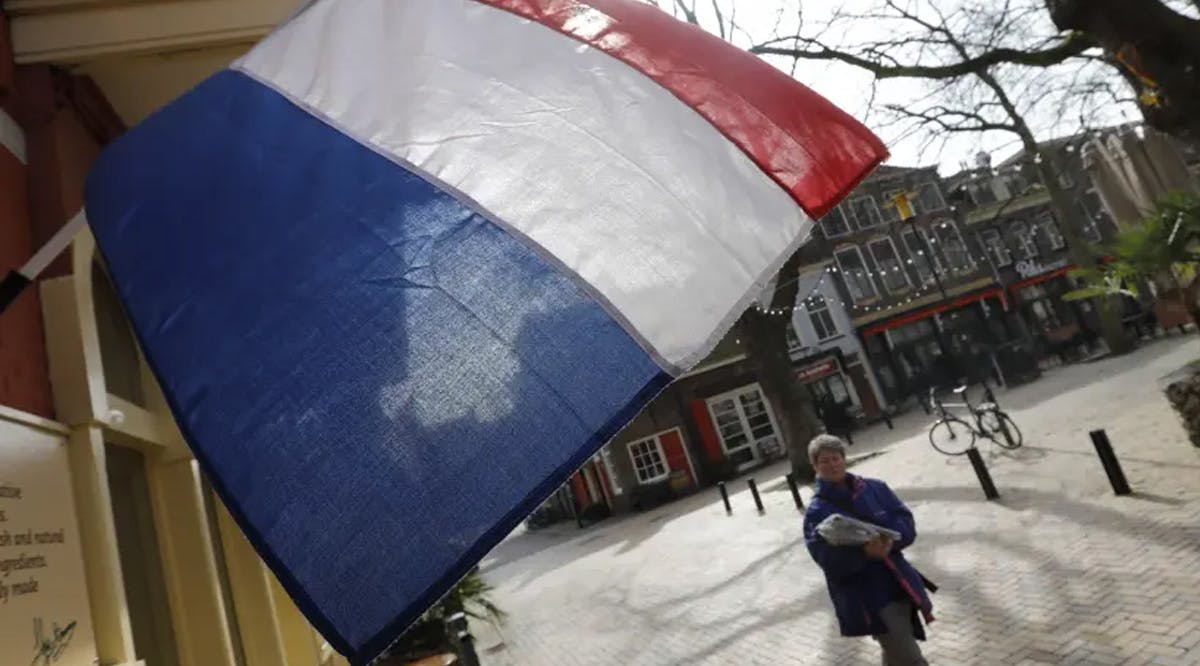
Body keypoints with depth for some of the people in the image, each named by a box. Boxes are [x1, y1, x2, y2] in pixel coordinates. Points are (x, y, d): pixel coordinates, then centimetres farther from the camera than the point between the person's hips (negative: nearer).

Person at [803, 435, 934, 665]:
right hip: (864, 598, -5)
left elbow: (906, 522, 1)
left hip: (897, 581, 5)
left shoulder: (874, 488, 6)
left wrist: (890, 540, -20)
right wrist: (865, 552, -31)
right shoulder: (816, 512, -6)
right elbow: (829, 560, -15)